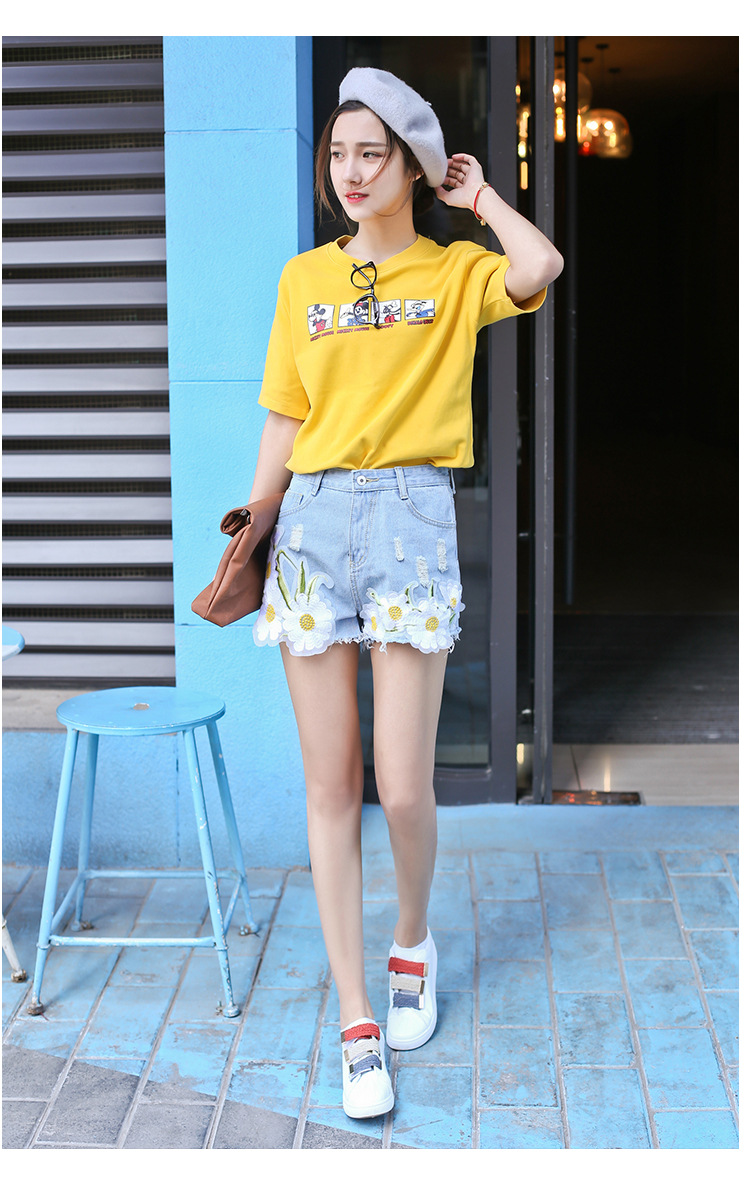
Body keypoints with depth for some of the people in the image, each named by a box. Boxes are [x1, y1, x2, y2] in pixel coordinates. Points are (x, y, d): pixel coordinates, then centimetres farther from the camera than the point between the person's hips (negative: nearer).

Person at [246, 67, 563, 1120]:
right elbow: (285, 421, 14)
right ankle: (358, 1022, 12)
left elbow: (541, 268, -17)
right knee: (331, 785, 2)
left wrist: (480, 197, 1)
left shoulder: (458, 272, 6)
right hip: (314, 520, 3)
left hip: (412, 517, -2)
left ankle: (413, 940, 27)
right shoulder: (303, 278, 14)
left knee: (403, 789, -6)